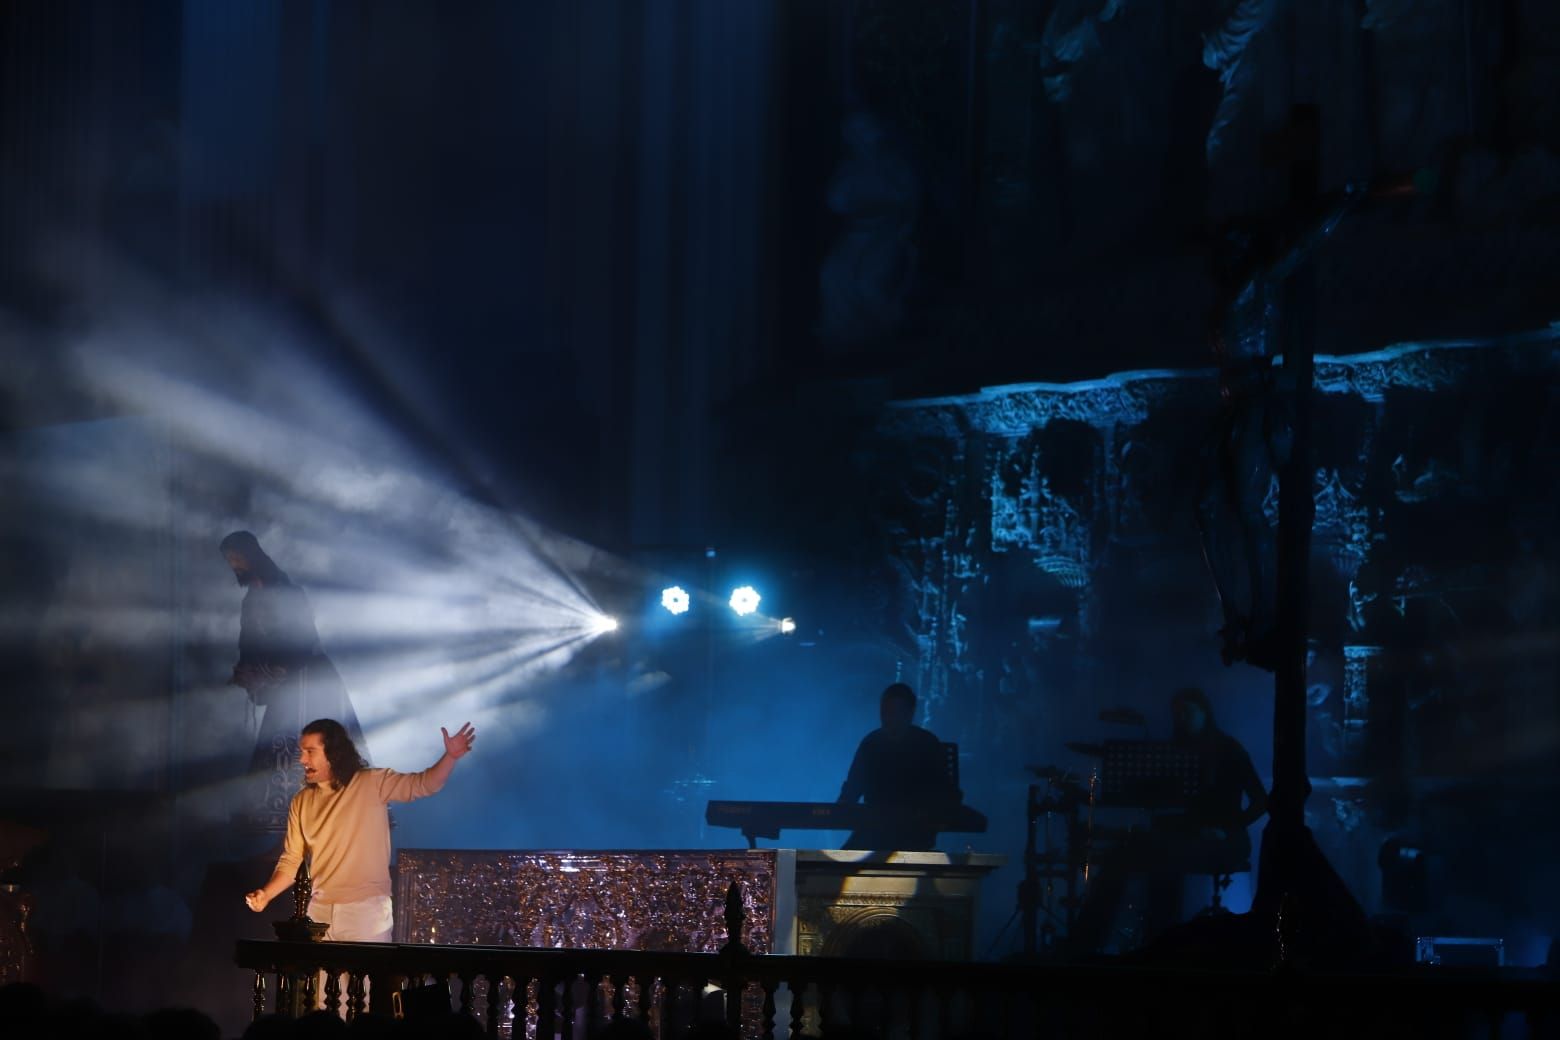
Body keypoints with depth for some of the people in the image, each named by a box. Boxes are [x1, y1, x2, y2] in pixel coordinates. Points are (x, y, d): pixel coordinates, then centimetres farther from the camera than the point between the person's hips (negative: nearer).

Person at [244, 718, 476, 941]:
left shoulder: (372, 784, -3)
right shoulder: (301, 802, 8)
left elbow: (423, 784, -8)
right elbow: (291, 861, 11)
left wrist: (450, 757, -26)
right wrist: (266, 895, -4)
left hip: (366, 909, -4)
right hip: (318, 912, 4)